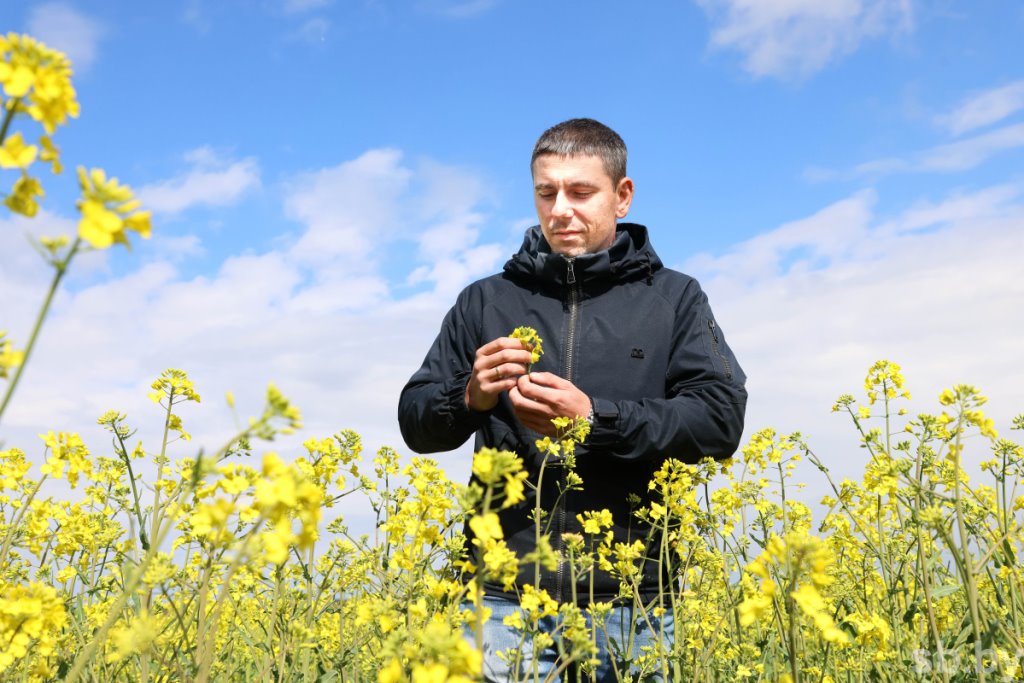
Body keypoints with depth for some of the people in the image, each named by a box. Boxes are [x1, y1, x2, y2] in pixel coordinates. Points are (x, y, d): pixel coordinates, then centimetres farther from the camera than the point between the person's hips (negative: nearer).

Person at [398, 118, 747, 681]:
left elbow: (720, 421, -5)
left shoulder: (674, 298, 7)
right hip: (507, 598, 1)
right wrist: (470, 398, -11)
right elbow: (415, 423, 11)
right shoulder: (485, 302, 11)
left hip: (628, 598, 0)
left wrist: (594, 418, -16)